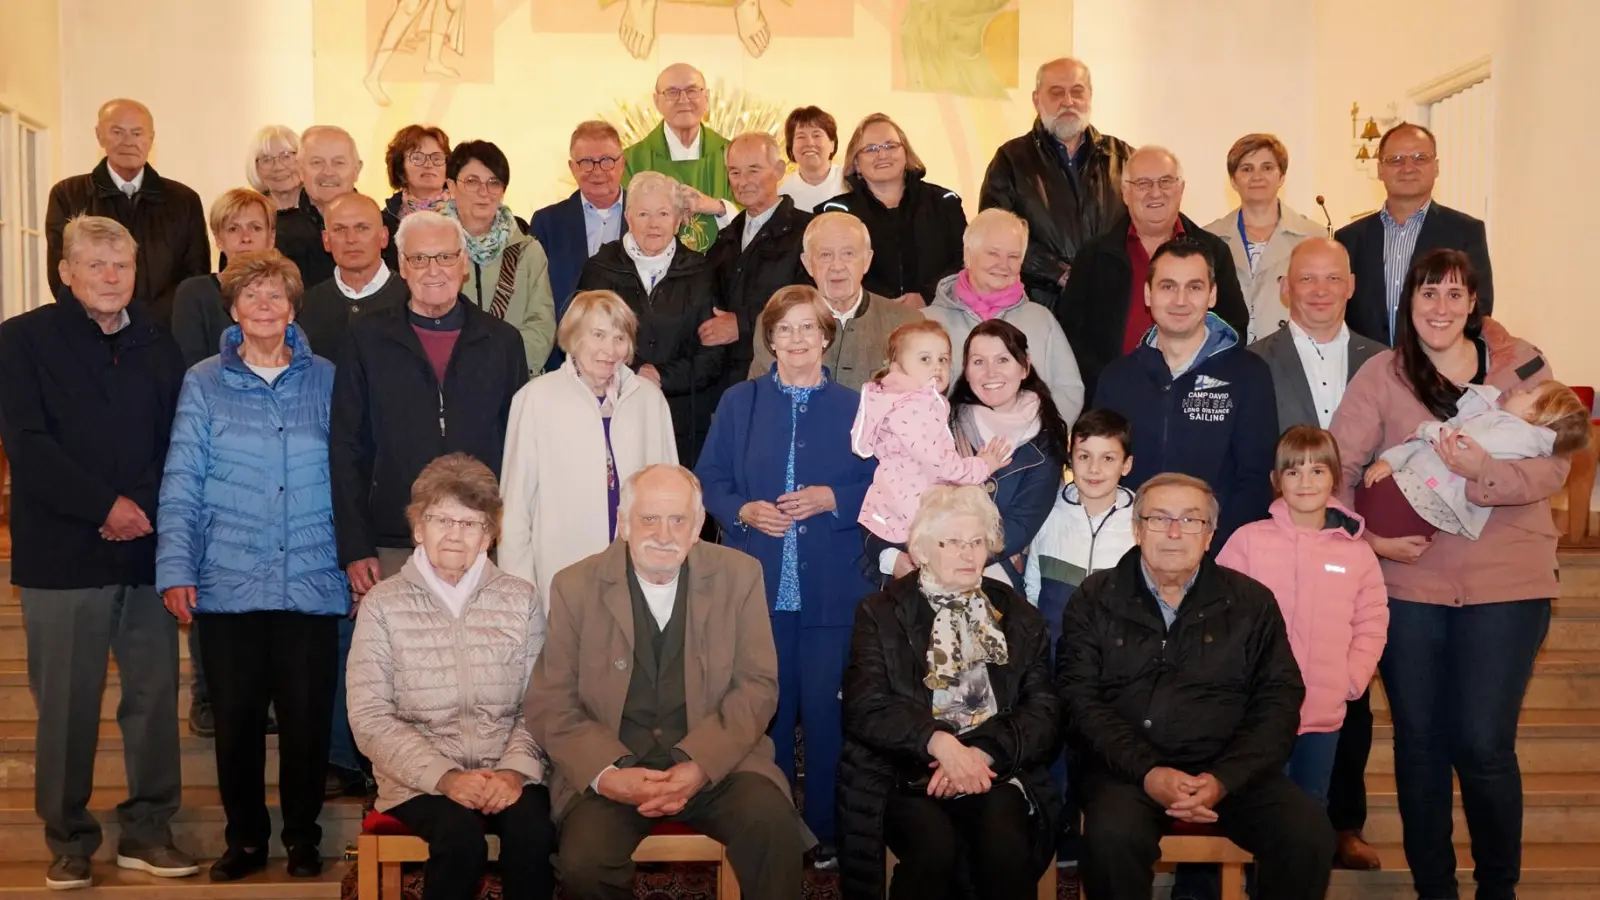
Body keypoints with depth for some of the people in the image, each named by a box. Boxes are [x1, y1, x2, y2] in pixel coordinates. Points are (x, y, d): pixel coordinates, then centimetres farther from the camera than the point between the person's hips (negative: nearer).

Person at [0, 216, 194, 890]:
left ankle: (148, 830, 17)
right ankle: (68, 840, 15)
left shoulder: (158, 344, 13)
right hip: (63, 554, -3)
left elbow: (178, 441, 9)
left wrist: (146, 507, -7)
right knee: (67, 703, 2)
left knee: (155, 695, 4)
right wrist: (106, 504, -13)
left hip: (147, 549, 3)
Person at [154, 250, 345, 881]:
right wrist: (175, 569, -7)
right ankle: (245, 836, 24)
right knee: (236, 721, 6)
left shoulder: (324, 380, 7)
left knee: (307, 721, 2)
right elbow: (181, 485, 2)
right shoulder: (204, 384, 5)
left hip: (312, 584, 0)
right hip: (227, 586, 0)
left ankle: (303, 836, 21)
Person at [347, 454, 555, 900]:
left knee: (534, 830, -29)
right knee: (461, 835, -31)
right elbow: (370, 719, -5)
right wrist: (444, 777, -15)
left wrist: (516, 769, -15)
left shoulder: (521, 599, 8)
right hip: (420, 777, -1)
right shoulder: (383, 604, 2)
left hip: (507, 773, 2)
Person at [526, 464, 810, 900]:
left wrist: (700, 765, -17)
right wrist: (605, 773, -18)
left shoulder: (739, 575, 0)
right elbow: (550, 704, 0)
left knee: (775, 829, -29)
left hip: (716, 760, 0)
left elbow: (757, 685, 0)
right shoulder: (575, 587, -1)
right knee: (584, 864, -26)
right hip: (610, 766, 0)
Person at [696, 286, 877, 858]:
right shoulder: (738, 403, 9)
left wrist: (831, 499, -12)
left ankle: (826, 828, 12)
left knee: (826, 707, 0)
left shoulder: (855, 409, 6)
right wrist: (745, 511, -11)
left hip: (832, 589, -1)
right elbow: (710, 481, 7)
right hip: (756, 583, 1)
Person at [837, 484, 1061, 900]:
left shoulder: (1018, 616, 16)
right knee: (934, 847, -31)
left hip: (994, 771, 2)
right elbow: (865, 709, -4)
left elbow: (1044, 712, 5)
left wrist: (983, 752, -13)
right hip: (907, 774, -1)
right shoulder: (881, 614, 9)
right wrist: (938, 741, -21)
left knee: (1006, 846, -30)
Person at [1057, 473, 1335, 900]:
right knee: (1112, 838, -33)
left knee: (1308, 834, -23)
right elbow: (1079, 698, -2)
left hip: (1230, 768, 2)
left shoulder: (1251, 601, 9)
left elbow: (1279, 700, 4)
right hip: (1126, 766, -2)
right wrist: (1148, 772, -16)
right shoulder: (1096, 598, 6)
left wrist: (1224, 778, -12)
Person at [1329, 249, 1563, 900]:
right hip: (1409, 582, 1)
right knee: (1419, 742, 11)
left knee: (1484, 746, -2)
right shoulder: (1382, 374, 0)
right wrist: (1366, 537, -14)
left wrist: (1484, 472, -23)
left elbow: (1554, 468, -6)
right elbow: (1337, 467, -2)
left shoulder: (1522, 366, 1)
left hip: (1506, 583, -1)